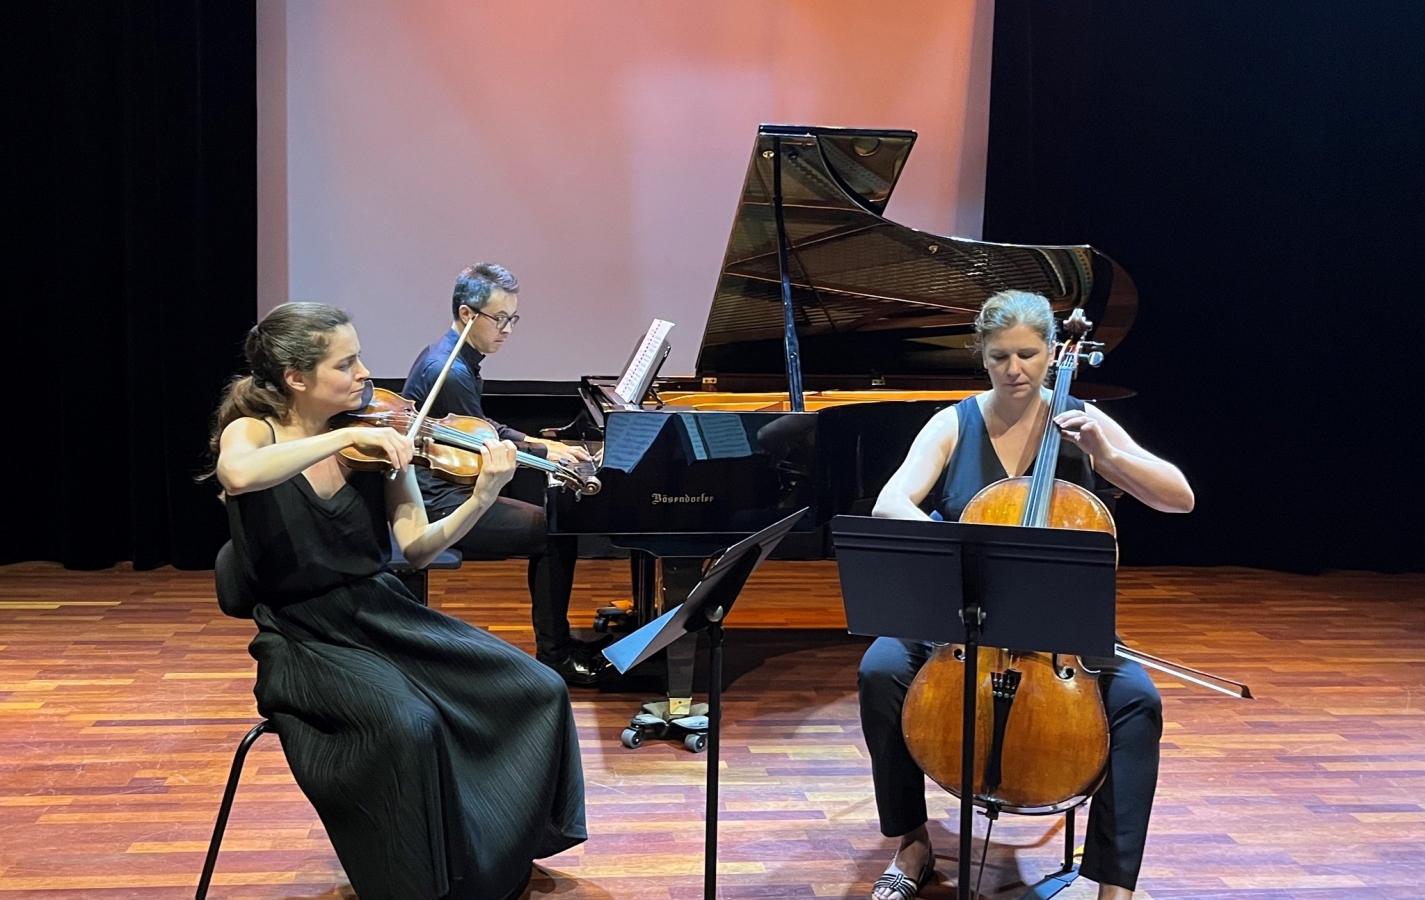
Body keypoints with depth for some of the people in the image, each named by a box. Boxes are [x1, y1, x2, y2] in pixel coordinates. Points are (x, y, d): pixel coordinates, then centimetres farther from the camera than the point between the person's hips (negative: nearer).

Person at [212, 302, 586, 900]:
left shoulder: (376, 444, 2)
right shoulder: (250, 432, -7)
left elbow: (417, 547, -4)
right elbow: (239, 475, -34)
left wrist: (481, 499, -20)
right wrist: (345, 436, -32)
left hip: (385, 615, 5)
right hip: (306, 637, -5)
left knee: (538, 690, -8)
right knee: (408, 724, -33)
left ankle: (503, 851, 13)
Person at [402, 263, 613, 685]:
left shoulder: (455, 358, 12)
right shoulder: (450, 371, -21)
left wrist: (536, 441, 15)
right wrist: (545, 453, -5)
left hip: (446, 489, 11)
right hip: (438, 503, -11)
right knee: (555, 532, -15)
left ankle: (557, 642, 14)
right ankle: (554, 655, -4)